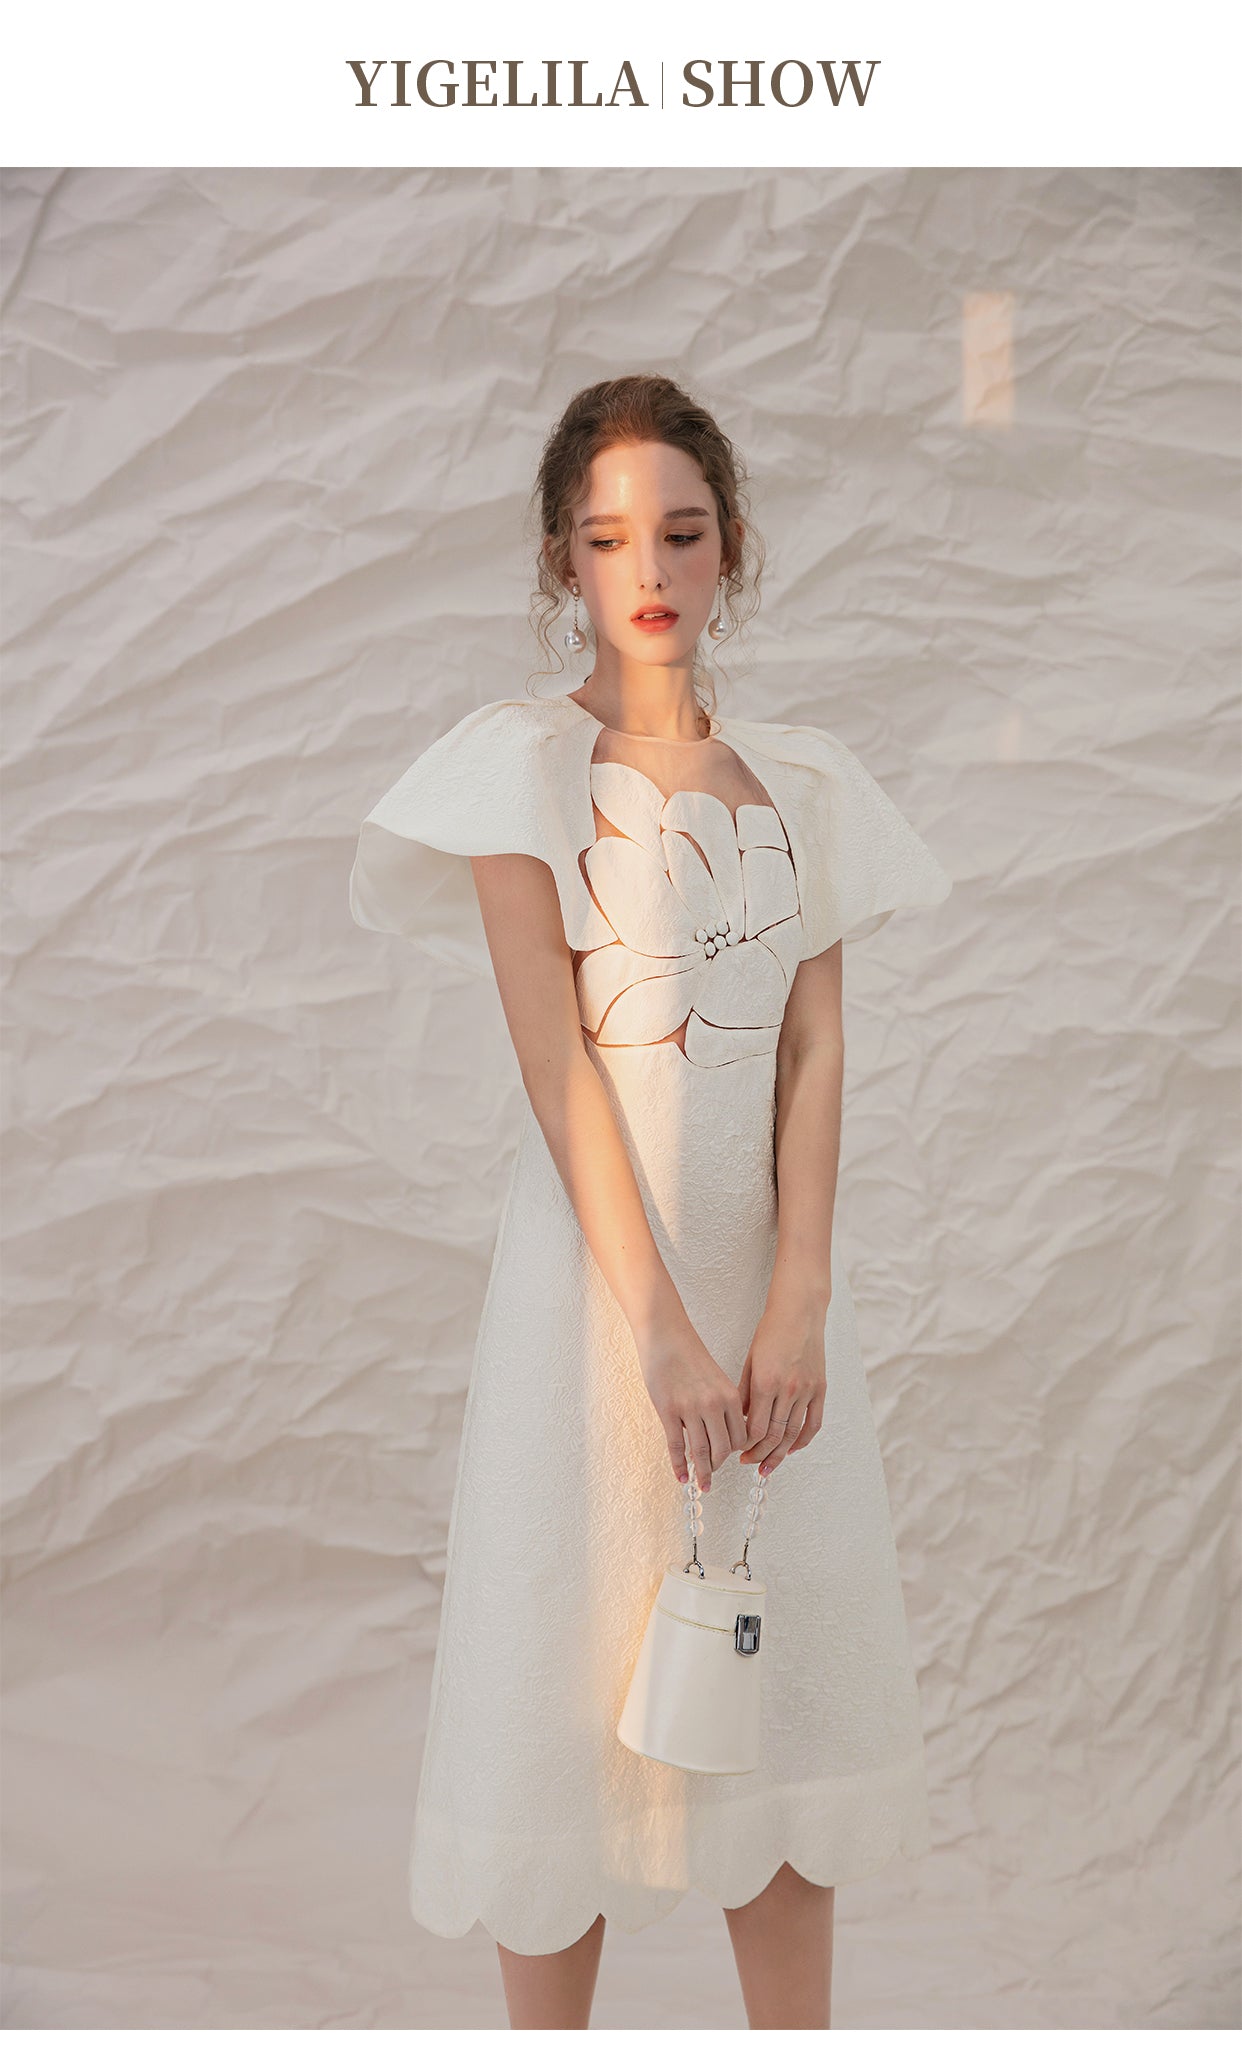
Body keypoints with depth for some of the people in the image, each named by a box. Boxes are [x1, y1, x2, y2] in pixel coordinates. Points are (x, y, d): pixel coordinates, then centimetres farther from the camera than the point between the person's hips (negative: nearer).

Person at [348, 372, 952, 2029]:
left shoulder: (803, 785, 9)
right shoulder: (524, 763, -2)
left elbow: (815, 1054, 2)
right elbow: (556, 1059, -11)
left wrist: (794, 1308, -10)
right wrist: (662, 1328, -17)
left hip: (771, 1256, 4)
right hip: (595, 1259, -4)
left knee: (783, 1681, 10)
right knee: (580, 1667, 3)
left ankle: (797, 2042, 23)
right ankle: (548, 2039, 18)